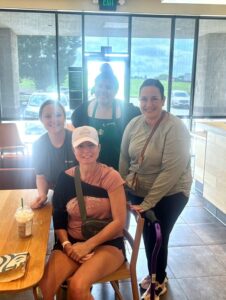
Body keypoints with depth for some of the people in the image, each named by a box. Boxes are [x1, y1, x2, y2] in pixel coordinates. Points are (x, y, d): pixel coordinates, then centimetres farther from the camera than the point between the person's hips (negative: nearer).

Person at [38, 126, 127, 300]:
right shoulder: (66, 177, 1)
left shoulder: (111, 177, -9)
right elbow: (58, 218, 5)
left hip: (107, 243, -2)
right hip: (72, 242, 3)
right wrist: (66, 244, -13)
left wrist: (88, 245, -17)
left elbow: (119, 221, -12)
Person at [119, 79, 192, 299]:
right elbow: (124, 158, 4)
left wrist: (148, 202, -21)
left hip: (168, 196, -4)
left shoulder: (175, 128, -22)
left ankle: (159, 282, 36)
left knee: (158, 239, 8)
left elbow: (171, 171, -24)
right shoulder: (133, 124, -4)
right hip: (138, 192, 5)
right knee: (147, 236, 18)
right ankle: (154, 274, 45)